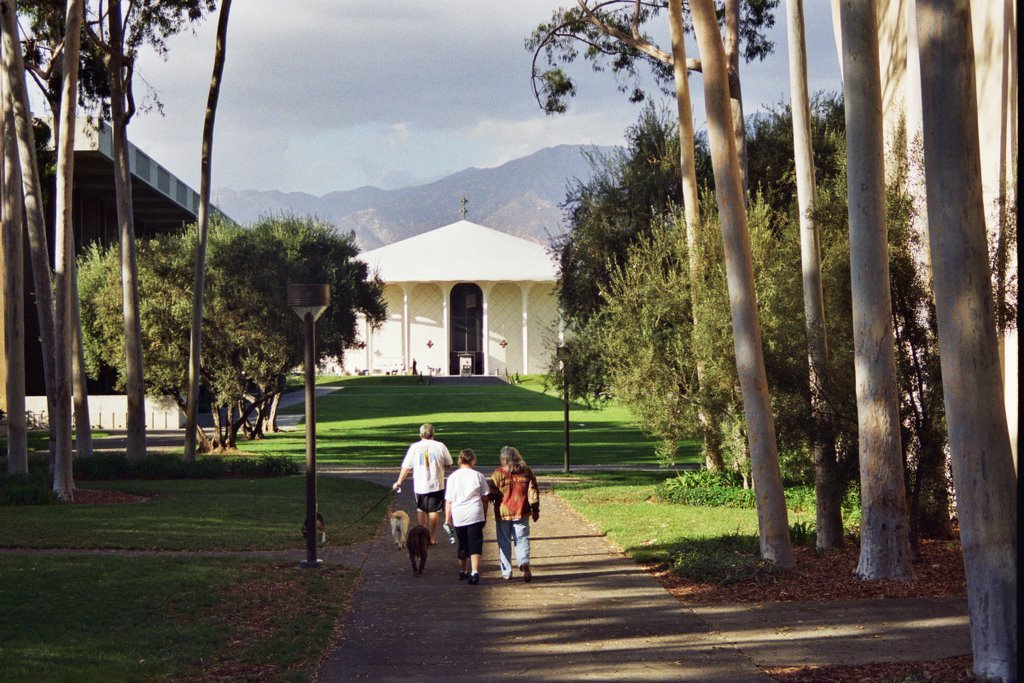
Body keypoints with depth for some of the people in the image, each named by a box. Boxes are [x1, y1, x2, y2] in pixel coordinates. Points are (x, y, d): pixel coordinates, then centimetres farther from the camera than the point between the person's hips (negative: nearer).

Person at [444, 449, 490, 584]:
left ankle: (463, 571, 30)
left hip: (458, 516, 2)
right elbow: (484, 498, 5)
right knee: (475, 544, -4)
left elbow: (448, 501, 2)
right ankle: (474, 572, -20)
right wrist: (485, 516, 15)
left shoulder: (453, 477, 2)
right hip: (475, 515, -2)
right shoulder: (478, 476, 1)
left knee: (463, 543, 18)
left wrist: (447, 519, 9)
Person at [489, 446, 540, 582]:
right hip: (521, 513, 2)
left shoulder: (498, 474, -9)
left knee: (504, 542, 10)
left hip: (503, 514, -2)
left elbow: (492, 494, -7)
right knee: (522, 540, 6)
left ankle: (506, 572, 11)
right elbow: (533, 492, 2)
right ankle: (524, 562, -21)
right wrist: (535, 510, 9)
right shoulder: (526, 472, 0)